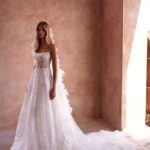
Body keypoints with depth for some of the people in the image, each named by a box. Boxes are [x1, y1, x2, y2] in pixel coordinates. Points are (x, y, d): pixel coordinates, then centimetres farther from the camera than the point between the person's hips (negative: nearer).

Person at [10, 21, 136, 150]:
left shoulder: (51, 46, -10)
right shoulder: (37, 46, 11)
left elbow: (55, 68, -15)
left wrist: (54, 88, -21)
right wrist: (30, 84, 17)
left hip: (47, 80, -7)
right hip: (36, 80, 8)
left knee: (49, 113, -1)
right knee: (35, 113, 12)